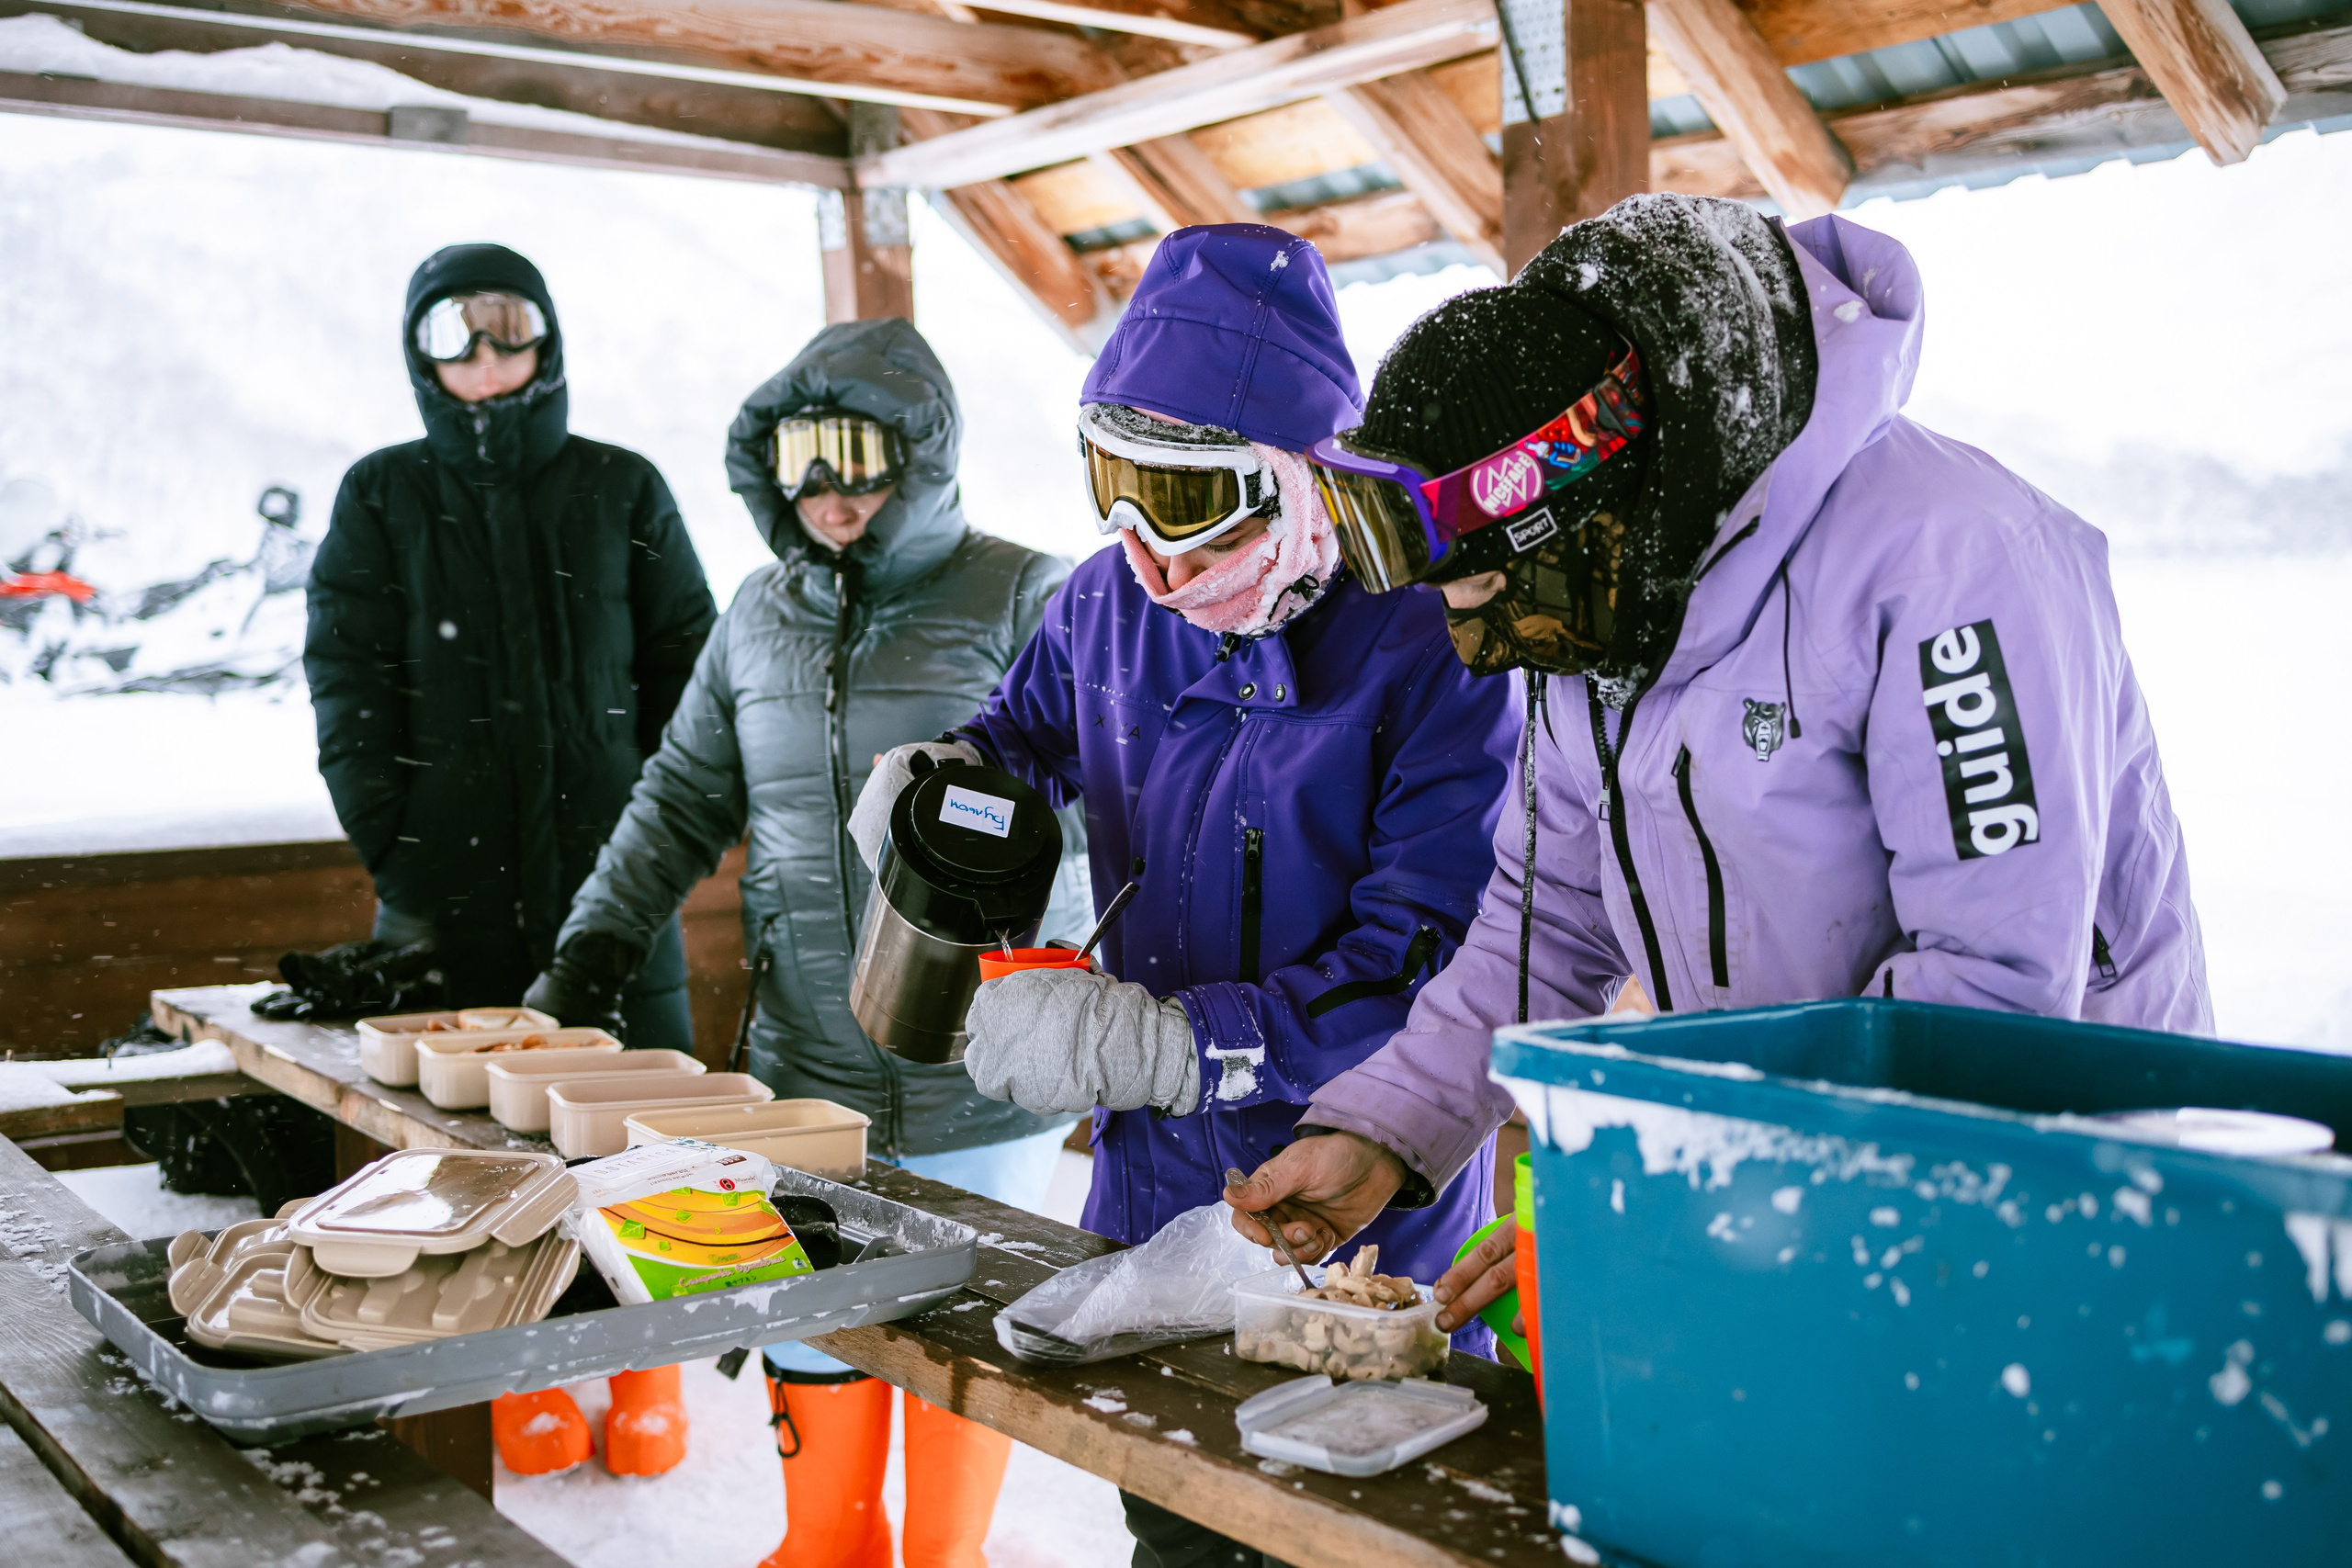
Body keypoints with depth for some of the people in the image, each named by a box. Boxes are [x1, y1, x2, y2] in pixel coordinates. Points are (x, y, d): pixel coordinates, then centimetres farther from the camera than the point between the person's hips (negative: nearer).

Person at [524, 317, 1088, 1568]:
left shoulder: (1024, 601, -6)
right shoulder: (762, 611, 10)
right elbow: (684, 797, 16)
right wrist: (593, 946, 7)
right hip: (806, 1071, 4)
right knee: (807, 1326, 12)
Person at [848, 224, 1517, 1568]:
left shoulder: (1429, 640, -20)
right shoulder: (1112, 602, -1)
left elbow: (1432, 960, -26)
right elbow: (1034, 724, 21)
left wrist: (1165, 1043, -31)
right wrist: (947, 769, -3)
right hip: (1151, 1191, 5)